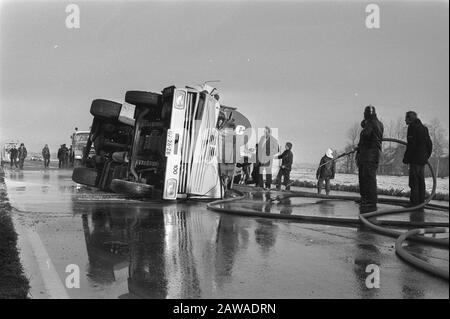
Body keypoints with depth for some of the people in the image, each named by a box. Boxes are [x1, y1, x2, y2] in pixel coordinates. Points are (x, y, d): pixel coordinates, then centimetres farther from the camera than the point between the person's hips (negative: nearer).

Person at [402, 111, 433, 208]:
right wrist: (427, 156, 24)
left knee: (414, 182, -7)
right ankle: (421, 202, 15)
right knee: (421, 181, 12)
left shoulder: (412, 127, -9)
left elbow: (411, 145, -16)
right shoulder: (424, 128, 17)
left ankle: (414, 202, -8)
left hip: (415, 159, -9)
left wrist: (406, 158, -12)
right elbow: (430, 144, 19)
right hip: (423, 160, 9)